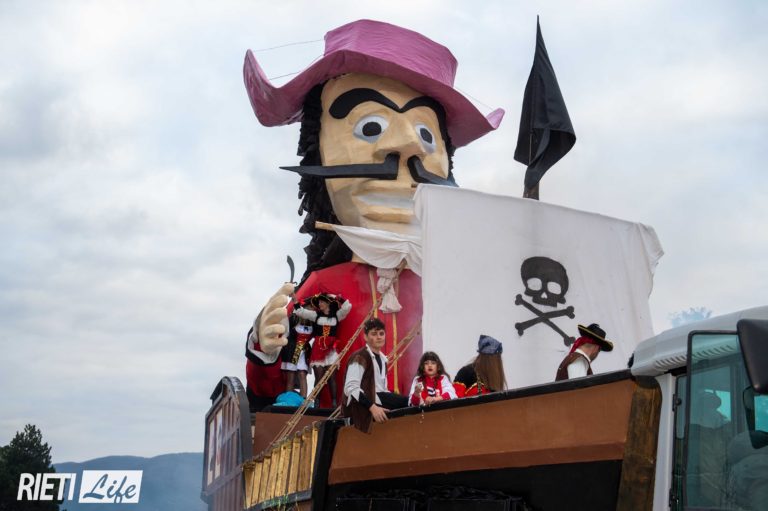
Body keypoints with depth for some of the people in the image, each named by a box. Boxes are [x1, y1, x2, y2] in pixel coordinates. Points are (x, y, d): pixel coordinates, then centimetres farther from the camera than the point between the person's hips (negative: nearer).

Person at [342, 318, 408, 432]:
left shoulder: (382, 358, 20)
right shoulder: (359, 357, -7)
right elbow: (351, 388, -18)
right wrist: (372, 407, -28)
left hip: (379, 401, 8)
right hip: (362, 405, -8)